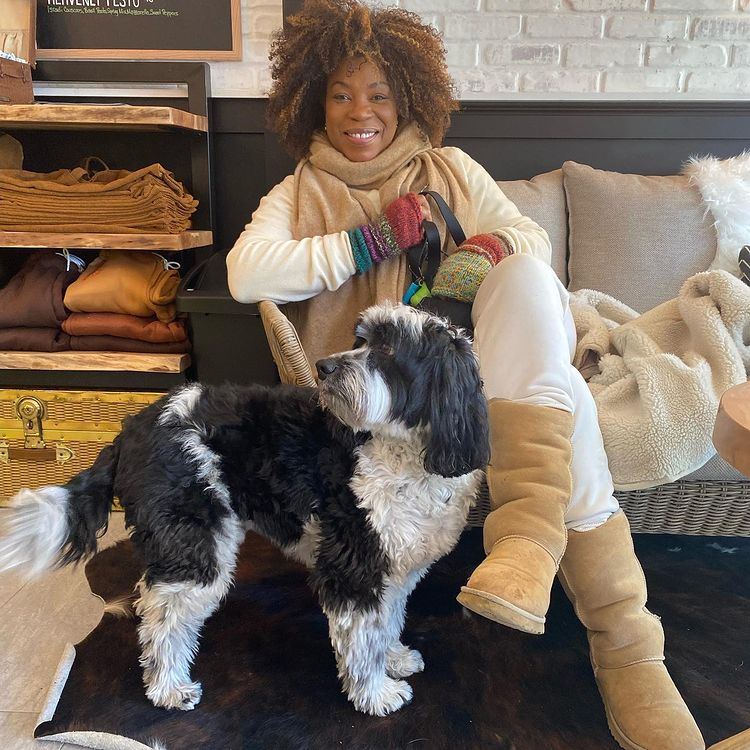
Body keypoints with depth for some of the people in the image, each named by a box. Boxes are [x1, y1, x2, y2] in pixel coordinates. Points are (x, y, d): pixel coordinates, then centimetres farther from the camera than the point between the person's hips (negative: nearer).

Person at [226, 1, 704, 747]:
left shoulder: (452, 170, 23)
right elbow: (246, 273, -7)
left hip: (491, 370, 3)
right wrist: (375, 240, -8)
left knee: (525, 276, -32)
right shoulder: (299, 194, 15)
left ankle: (527, 535, -41)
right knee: (565, 404, -31)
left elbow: (535, 239, 16)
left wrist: (498, 250, -11)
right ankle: (624, 644, -28)